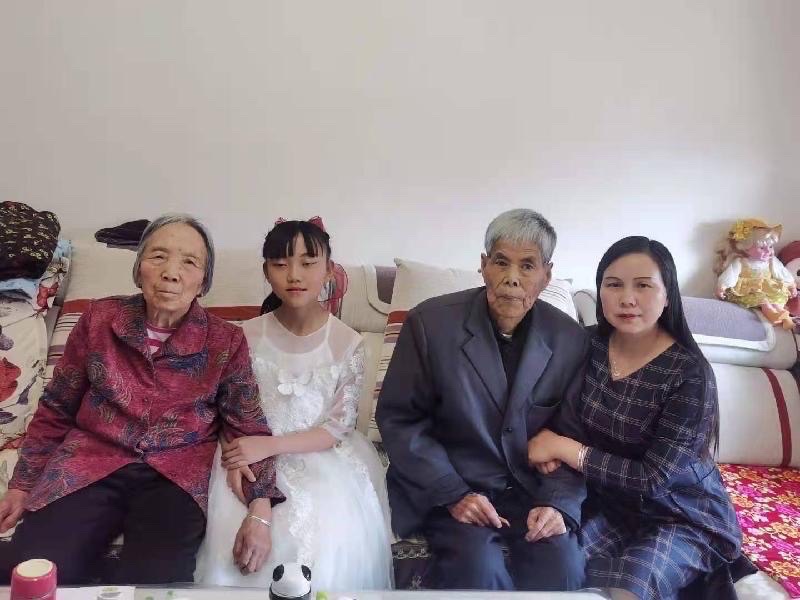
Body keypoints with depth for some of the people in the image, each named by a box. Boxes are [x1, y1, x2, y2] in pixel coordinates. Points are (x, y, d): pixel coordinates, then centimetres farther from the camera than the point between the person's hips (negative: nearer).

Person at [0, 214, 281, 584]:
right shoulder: (99, 318, 3)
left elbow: (249, 428, -1)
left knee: (154, 581, -27)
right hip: (90, 464, 2)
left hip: (177, 475, -1)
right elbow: (55, 412, 12)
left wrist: (260, 512, -13)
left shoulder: (226, 342, -1)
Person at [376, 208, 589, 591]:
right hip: (448, 488, -2)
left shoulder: (571, 340, -2)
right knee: (478, 568, -29)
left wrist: (559, 504, -13)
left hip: (533, 490, 3)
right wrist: (453, 494, -15)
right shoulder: (431, 322, -9)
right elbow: (398, 419, -6)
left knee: (562, 570, -23)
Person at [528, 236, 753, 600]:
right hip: (609, 504, 4)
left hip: (683, 517, -4)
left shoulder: (689, 374, -20)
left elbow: (655, 479, -22)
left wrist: (564, 448, -21)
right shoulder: (588, 346, -6)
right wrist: (550, 449, -24)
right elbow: (568, 424, -1)